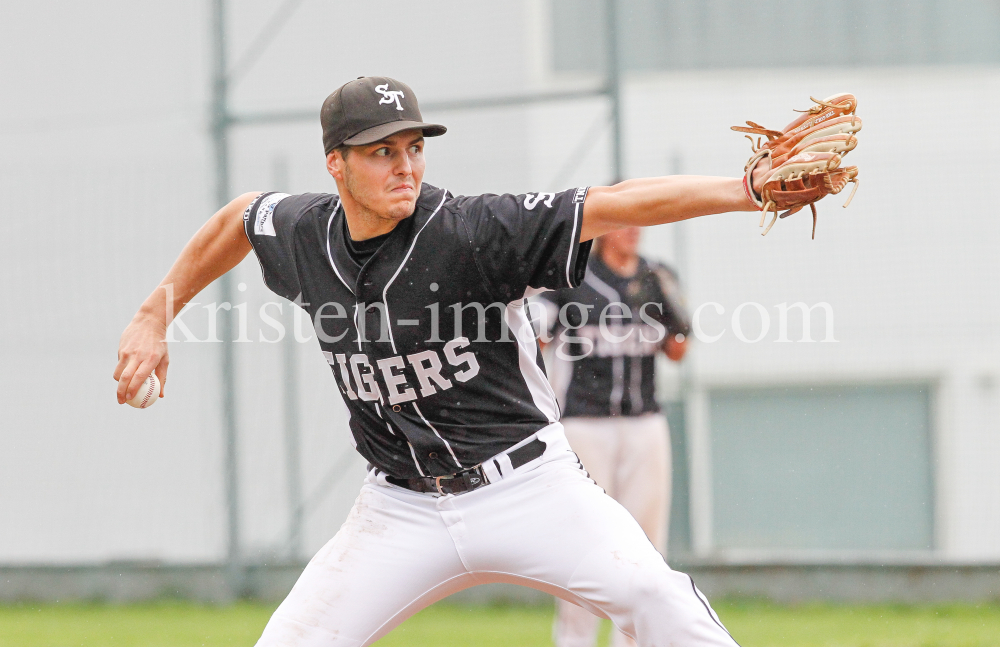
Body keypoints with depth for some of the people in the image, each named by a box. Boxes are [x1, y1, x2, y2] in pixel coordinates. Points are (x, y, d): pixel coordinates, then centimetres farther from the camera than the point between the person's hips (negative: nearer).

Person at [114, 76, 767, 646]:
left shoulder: (473, 231, -19)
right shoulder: (304, 235, -3)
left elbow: (613, 205, -28)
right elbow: (241, 216, 20)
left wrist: (743, 190, -39)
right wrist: (155, 319, 19)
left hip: (525, 484, -4)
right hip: (401, 508, 4)